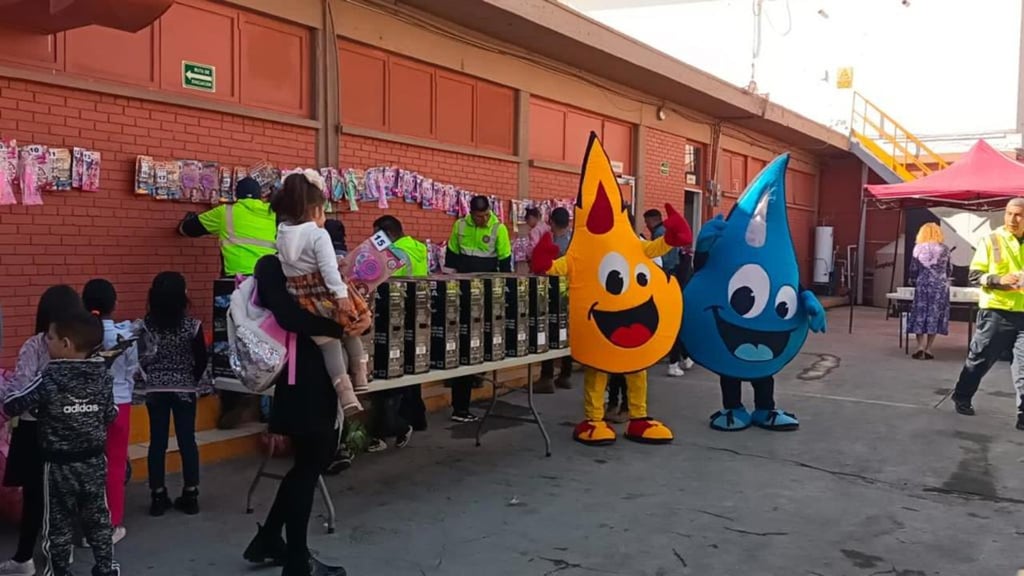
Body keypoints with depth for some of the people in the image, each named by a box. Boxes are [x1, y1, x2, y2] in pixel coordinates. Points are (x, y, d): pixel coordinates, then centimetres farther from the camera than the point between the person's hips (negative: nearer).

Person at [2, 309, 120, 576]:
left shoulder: (50, 377, -18)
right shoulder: (102, 375, -6)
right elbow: (110, 415, 3)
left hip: (59, 464, -4)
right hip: (94, 460, 4)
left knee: (58, 522, 12)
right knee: (97, 517, 14)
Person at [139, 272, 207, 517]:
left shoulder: (146, 324, -6)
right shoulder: (192, 325, -11)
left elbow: (140, 358, -2)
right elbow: (201, 361, -4)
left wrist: (153, 376, 14)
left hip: (154, 390, 2)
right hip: (185, 390, -1)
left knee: (157, 441, 8)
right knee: (187, 441, 6)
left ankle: (158, 497, 13)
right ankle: (190, 496, 11)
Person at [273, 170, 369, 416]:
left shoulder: (282, 234, 7)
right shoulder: (318, 234, -13)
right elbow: (329, 268, -22)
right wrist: (342, 294, -27)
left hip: (302, 300, 5)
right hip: (324, 295, -5)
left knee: (328, 343, 6)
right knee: (350, 330, 19)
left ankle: (345, 394, -3)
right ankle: (360, 379, 26)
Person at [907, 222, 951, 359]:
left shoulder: (918, 248, 0)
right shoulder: (944, 249, 3)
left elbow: (913, 269, 0)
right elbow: (948, 270, 9)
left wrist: (913, 281, 18)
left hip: (923, 284, -1)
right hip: (940, 285, 1)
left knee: (920, 314, 5)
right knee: (935, 315, 3)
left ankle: (920, 347, -6)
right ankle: (928, 349, 2)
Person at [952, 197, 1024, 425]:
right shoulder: (991, 240, -1)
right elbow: (974, 274, -2)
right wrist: (999, 280, -19)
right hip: (995, 312, -2)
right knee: (979, 359, 11)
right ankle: (962, 397, 30)